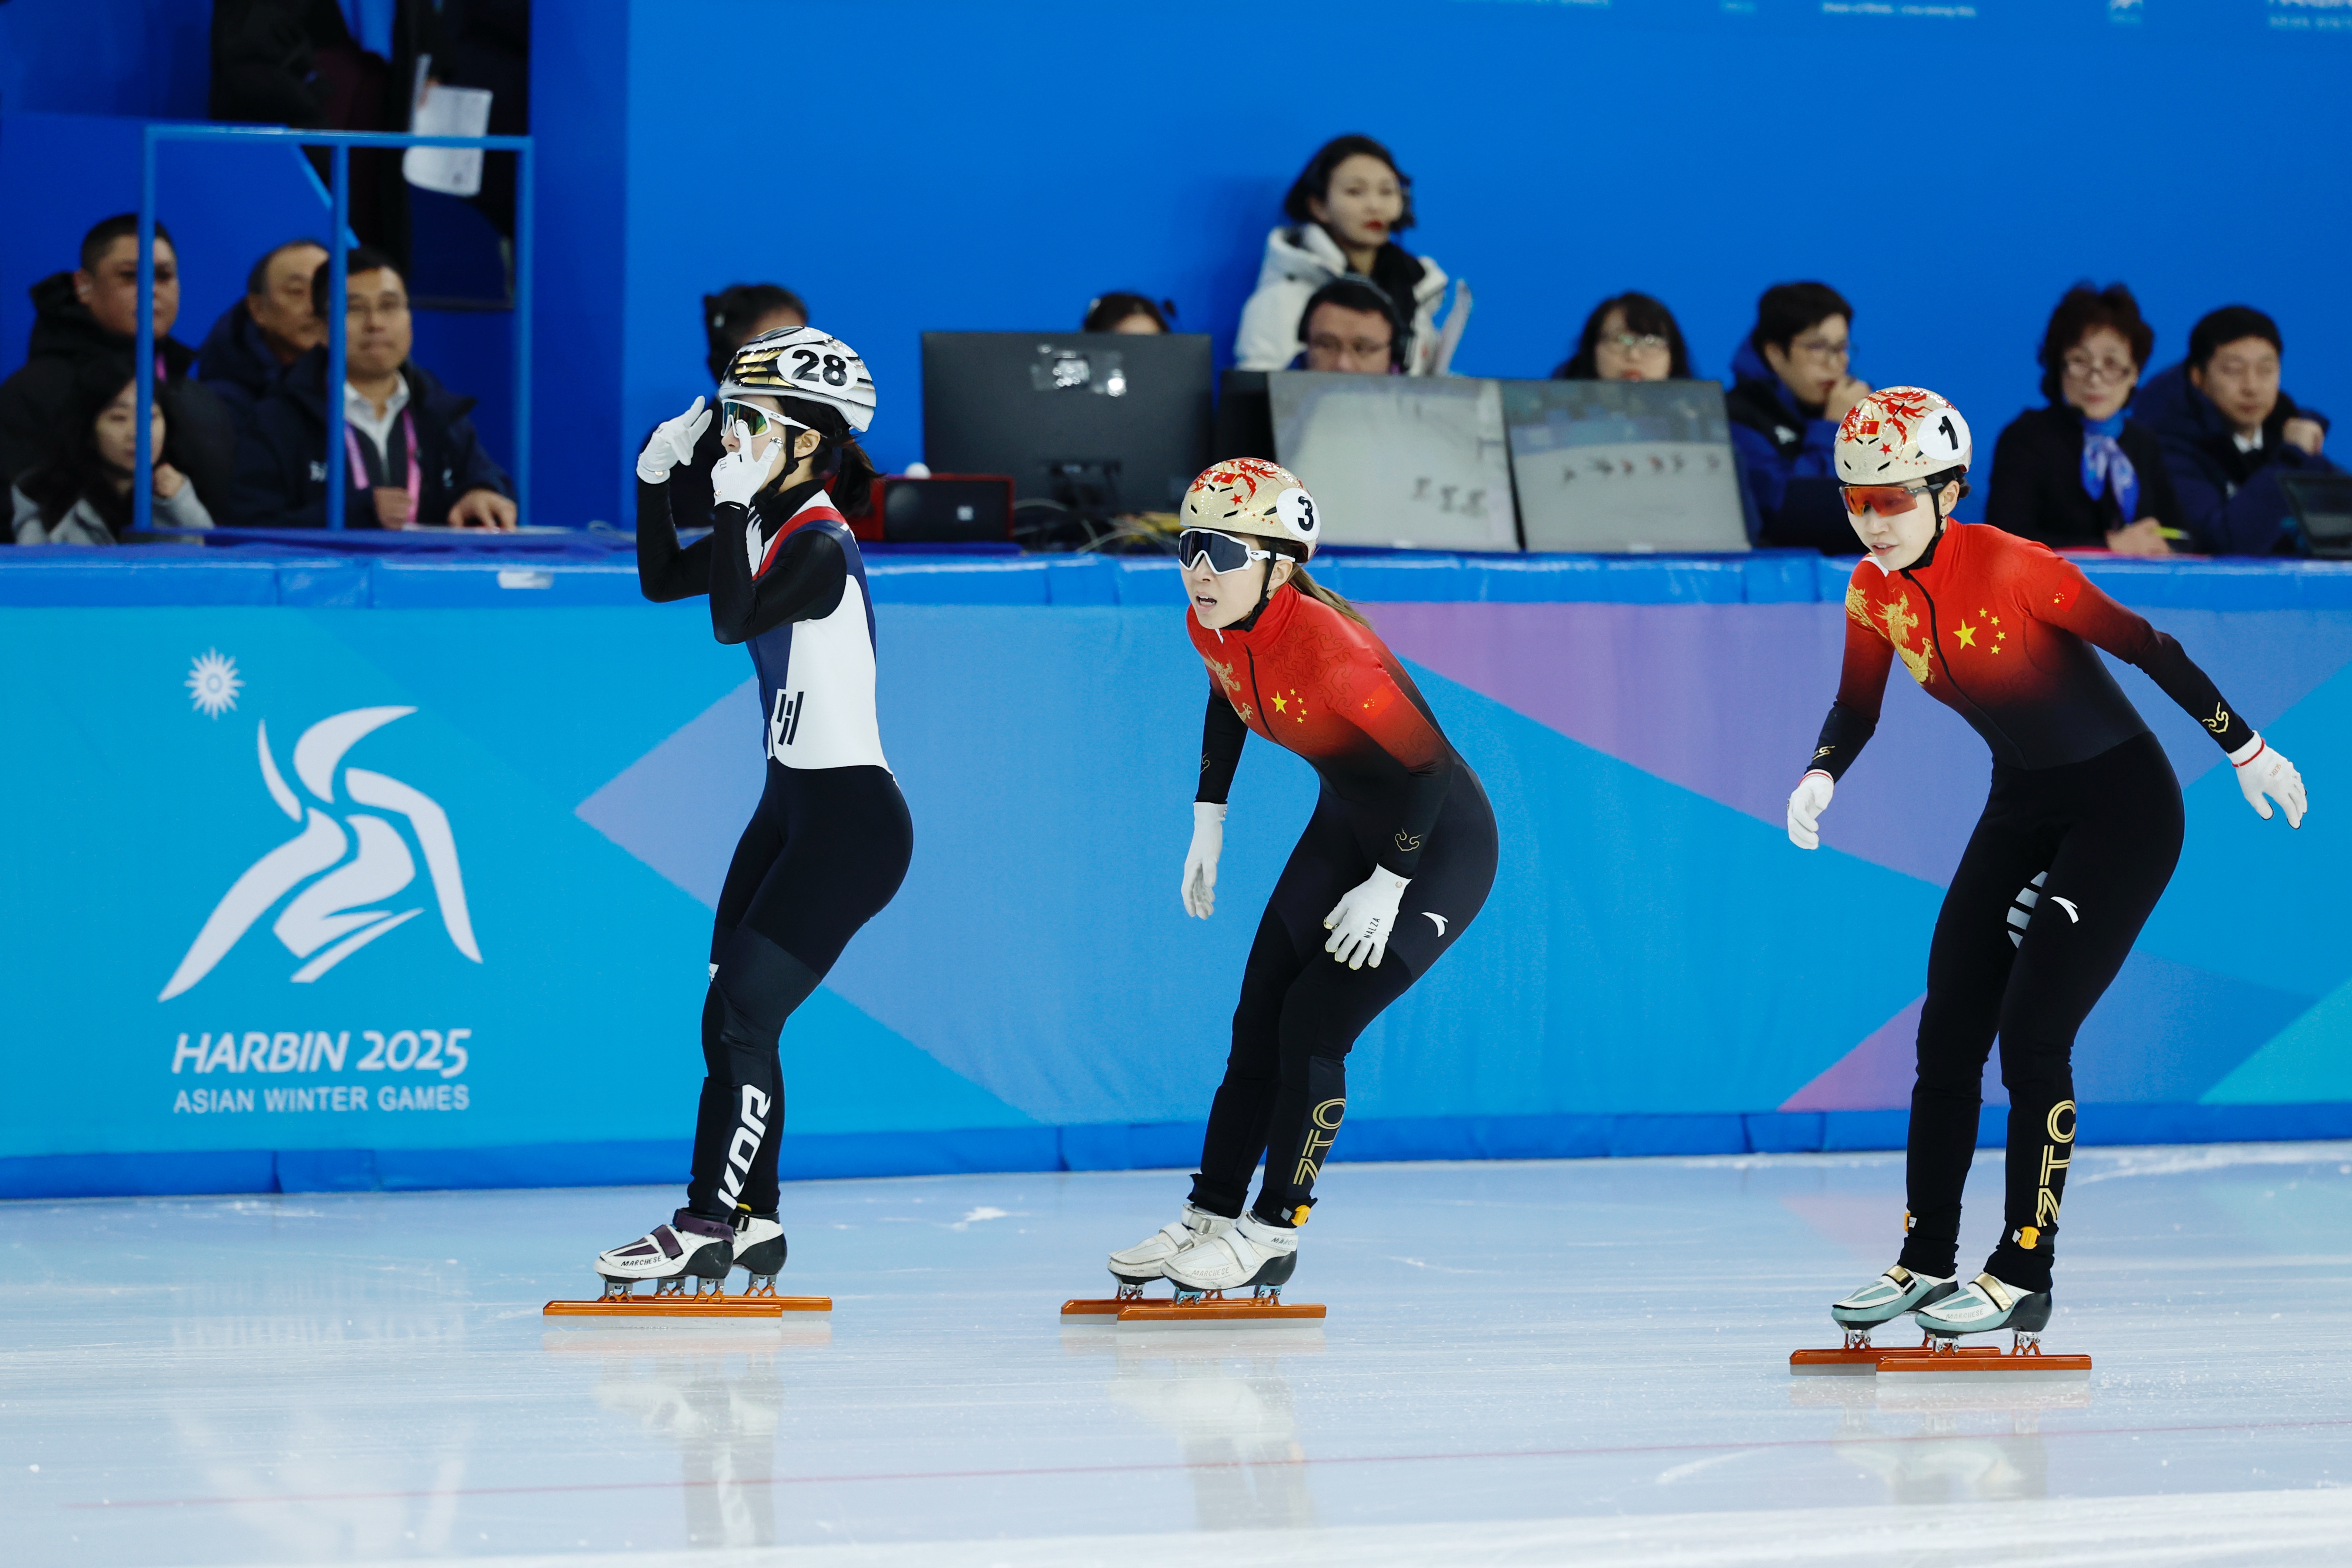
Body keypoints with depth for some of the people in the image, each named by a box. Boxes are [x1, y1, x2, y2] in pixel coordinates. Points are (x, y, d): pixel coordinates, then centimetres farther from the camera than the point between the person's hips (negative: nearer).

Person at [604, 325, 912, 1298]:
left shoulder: (821, 547, -20)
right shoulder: (768, 526, 7)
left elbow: (734, 620, -33)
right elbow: (664, 582, 19)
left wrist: (733, 507, -28)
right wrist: (656, 477, 7)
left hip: (851, 823, -9)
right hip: (791, 806, 9)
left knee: (740, 1016, -9)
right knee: (732, 1015, 8)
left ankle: (709, 1228, -3)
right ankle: (751, 1222, 15)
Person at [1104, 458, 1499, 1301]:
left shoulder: (1329, 647, -34)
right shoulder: (1211, 628, -11)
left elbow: (1428, 761, -27)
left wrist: (1388, 887, -20)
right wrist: (1208, 825, 13)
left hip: (1441, 844, -8)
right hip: (1346, 824, 8)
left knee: (1314, 1025, -11)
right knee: (1258, 1022, 7)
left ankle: (1272, 1234, 1)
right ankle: (1210, 1215, 16)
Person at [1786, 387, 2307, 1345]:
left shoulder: (2008, 566, -26)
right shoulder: (1874, 591, -5)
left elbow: (2145, 645, -21)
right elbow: (1857, 709, 9)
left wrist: (2246, 751, -16)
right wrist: (1822, 776, -13)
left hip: (2124, 806, -7)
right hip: (2022, 808, 7)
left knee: (2032, 1036, -12)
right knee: (1946, 1035, 4)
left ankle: (2023, 1276, -4)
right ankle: (1926, 1264, 13)